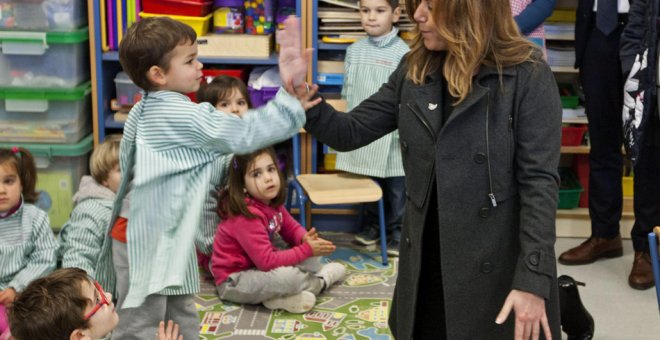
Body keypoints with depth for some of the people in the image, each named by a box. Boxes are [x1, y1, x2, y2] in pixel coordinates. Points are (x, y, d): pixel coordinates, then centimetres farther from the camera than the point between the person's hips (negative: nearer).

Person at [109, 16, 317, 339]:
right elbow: (242, 134, -21)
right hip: (150, 240, -10)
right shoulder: (185, 116, -20)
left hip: (165, 235, 10)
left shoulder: (144, 111, 10)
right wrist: (290, 99, -22)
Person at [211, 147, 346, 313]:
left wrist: (305, 239, -13)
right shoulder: (246, 216, -29)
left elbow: (291, 227, 12)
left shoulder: (271, 202, -2)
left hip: (259, 266, 10)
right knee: (286, 276, -32)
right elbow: (267, 262, -31)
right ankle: (320, 281, 0)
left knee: (312, 259, 6)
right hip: (233, 281, -10)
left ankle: (278, 297, -11)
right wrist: (306, 249, -23)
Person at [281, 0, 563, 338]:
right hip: (426, 264, 6)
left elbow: (539, 182, -15)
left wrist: (533, 280, -20)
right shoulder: (414, 71, 5)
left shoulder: (527, 75, -12)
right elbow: (351, 132, 6)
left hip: (497, 267, -5)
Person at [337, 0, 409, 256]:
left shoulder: (403, 52, -11)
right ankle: (372, 224, 32)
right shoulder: (354, 51, 4)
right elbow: (347, 92, 12)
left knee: (396, 186, 6)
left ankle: (397, 231, 19)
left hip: (392, 134, -4)